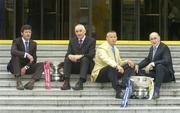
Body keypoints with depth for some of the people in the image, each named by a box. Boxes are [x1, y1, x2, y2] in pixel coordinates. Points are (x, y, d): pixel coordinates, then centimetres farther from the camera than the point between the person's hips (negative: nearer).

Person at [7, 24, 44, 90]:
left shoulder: (33, 44, 6)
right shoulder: (16, 41, -6)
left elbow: (34, 59, 1)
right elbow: (13, 51, -28)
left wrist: (25, 67, -16)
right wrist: (26, 54, -39)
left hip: (27, 67, 3)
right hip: (16, 67, -3)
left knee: (41, 65, -19)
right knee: (15, 56, -32)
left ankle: (32, 81, -44)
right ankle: (18, 81, -42)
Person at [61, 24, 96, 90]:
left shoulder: (91, 41, 2)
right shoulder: (72, 40, 14)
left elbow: (91, 55, -12)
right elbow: (68, 53, 3)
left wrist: (80, 56, -28)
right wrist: (70, 56, -23)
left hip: (85, 64, -3)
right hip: (74, 66, 3)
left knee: (85, 58, -33)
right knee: (67, 59, -24)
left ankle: (80, 82, -46)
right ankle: (66, 82, -35)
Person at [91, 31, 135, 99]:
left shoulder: (116, 49, 18)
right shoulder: (102, 48, -9)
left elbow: (119, 62, 19)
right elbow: (106, 59, -29)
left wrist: (126, 61, -3)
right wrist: (116, 66, -47)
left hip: (112, 71, 8)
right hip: (100, 74, -8)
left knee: (130, 66, -9)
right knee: (111, 67, -39)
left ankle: (124, 85, -36)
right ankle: (118, 91, -50)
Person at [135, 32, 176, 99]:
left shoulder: (164, 47, -12)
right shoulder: (152, 48, 12)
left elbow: (166, 61, -26)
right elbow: (147, 59, 17)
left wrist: (152, 64, -34)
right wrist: (138, 65, -2)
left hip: (166, 74, -8)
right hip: (154, 73, 8)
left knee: (159, 66, -38)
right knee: (139, 71, -5)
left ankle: (156, 91, -45)